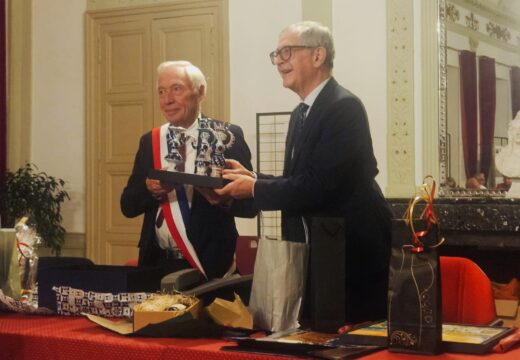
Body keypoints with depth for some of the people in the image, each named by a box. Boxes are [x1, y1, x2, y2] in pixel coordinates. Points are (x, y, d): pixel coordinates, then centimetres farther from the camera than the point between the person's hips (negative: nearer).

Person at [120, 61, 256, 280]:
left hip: (209, 263, -3)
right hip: (157, 263, 4)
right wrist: (149, 189, -16)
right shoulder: (149, 141, 7)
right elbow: (128, 206, 4)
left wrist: (223, 198, -28)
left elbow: (250, 202, -8)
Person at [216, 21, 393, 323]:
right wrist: (252, 177, 1)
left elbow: (318, 185, -24)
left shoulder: (344, 107, -17)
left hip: (354, 251, -9)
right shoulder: (303, 113, 13)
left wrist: (254, 189, -14)